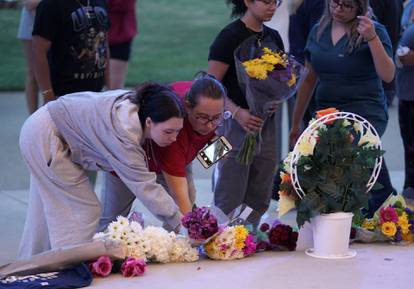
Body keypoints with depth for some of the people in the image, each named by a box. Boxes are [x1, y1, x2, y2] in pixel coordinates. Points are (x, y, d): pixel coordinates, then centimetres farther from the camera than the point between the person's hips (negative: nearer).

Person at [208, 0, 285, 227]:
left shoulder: (273, 37, 12)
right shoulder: (230, 36, -9)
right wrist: (237, 112, -24)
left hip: (266, 123, 7)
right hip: (236, 123, -7)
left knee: (259, 200, 9)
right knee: (229, 200, -6)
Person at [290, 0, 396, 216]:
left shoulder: (374, 31, -4)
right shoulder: (318, 32, 11)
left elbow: (387, 75, -15)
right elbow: (309, 79, 19)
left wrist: (372, 38, -24)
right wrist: (295, 123, 22)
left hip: (365, 115, -6)